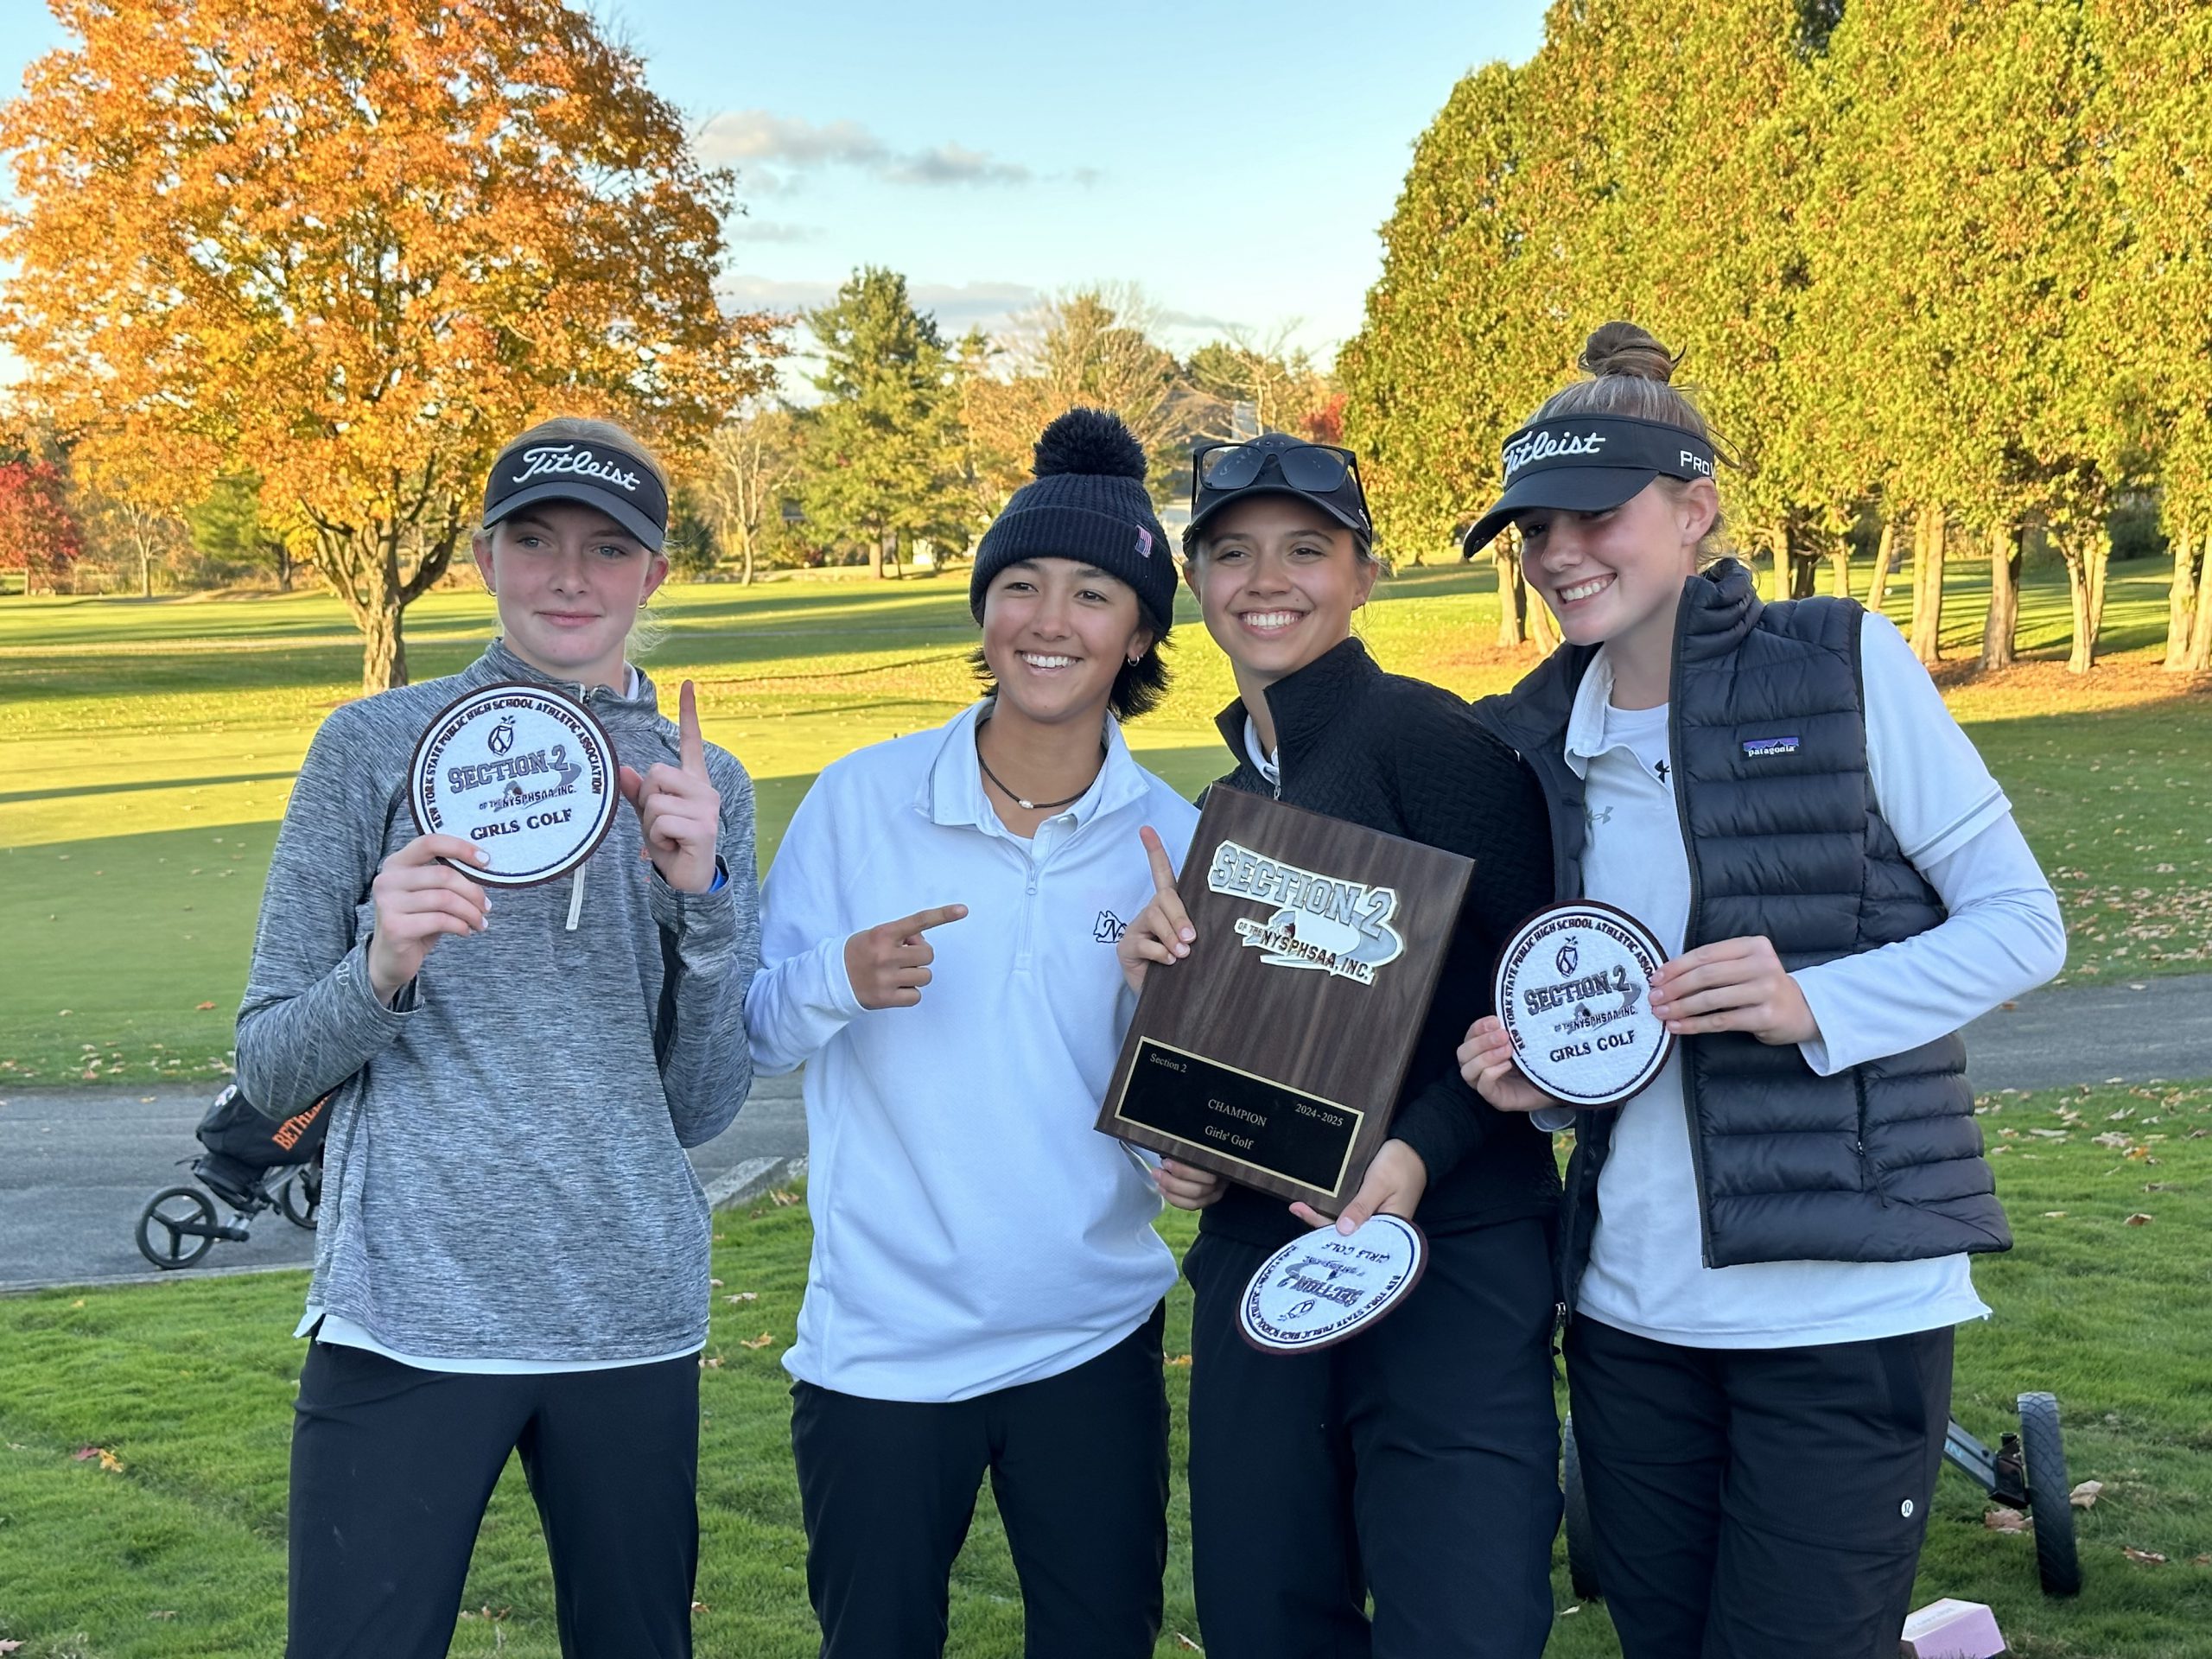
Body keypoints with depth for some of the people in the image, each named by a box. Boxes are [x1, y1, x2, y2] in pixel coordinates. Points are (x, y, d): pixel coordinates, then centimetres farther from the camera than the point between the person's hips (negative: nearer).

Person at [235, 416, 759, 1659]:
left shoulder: (706, 786, 6)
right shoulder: (376, 745, 0)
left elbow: (702, 1109, 4)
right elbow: (269, 1068, 2)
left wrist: (702, 896, -10)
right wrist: (380, 973, -18)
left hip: (633, 1320, 3)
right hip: (407, 1314, -2)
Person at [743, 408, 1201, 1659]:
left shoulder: (1174, 840, -3)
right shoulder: (862, 800, -6)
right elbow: (757, 1033, -3)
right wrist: (844, 979, -24)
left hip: (1094, 1339, 1)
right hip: (881, 1344, -1)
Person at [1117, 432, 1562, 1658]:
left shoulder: (1422, 734, -9)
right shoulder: (1229, 798, 14)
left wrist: (1425, 1146, -22)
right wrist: (1160, 970, 1)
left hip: (1447, 1257, -7)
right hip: (1253, 1260, 7)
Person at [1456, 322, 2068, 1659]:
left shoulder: (1844, 665, -6)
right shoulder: (1536, 740, 7)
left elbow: (2022, 922, -4)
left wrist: (1812, 1004, -18)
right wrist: (1535, 1071, -3)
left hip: (1843, 1305, -5)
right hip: (1629, 1308, 5)